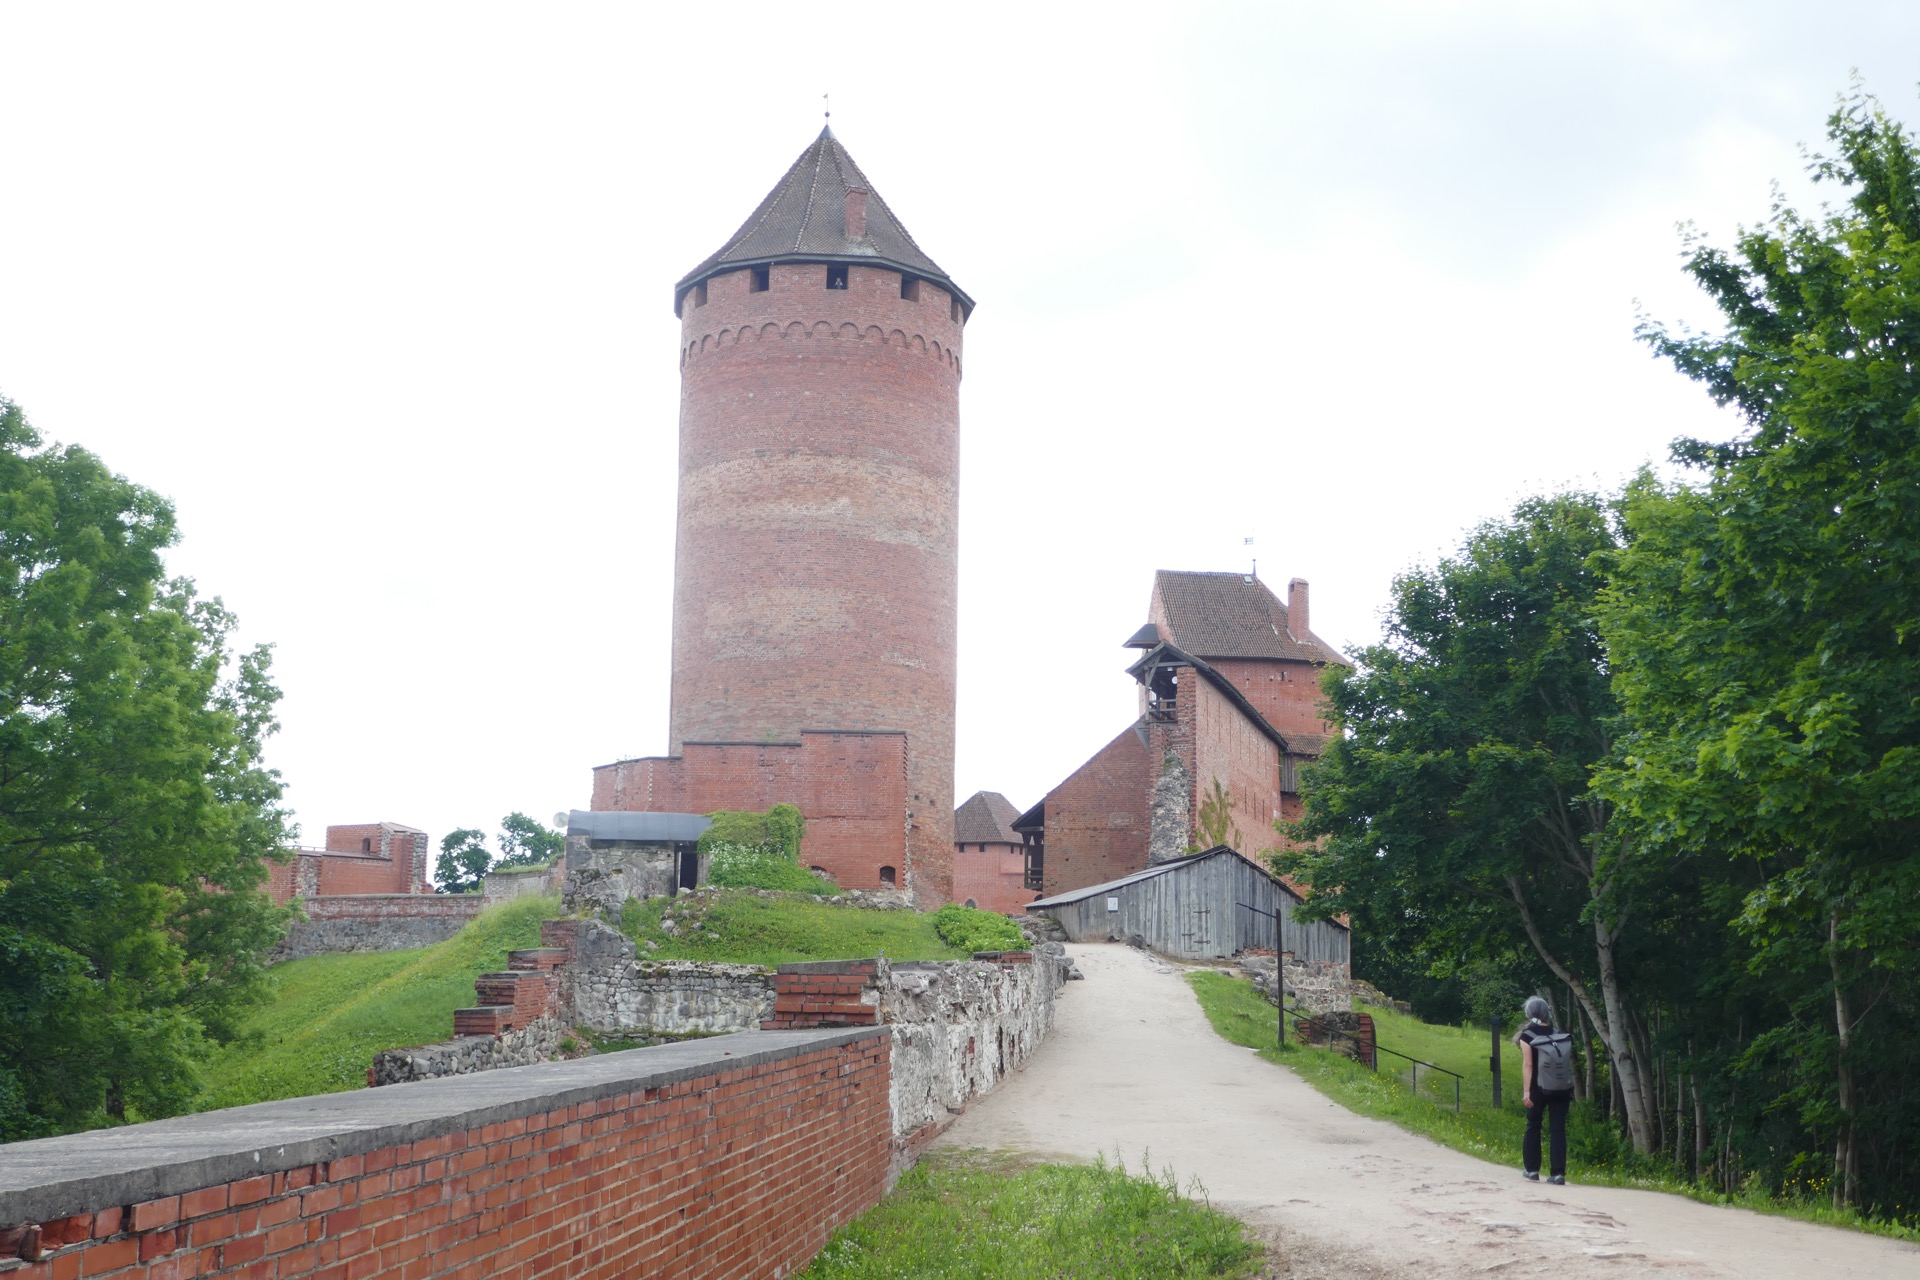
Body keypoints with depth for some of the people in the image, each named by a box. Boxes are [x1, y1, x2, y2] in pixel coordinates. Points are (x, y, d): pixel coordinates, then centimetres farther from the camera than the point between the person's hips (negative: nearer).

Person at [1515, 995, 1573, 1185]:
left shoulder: (1527, 1035, -6)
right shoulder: (1559, 1035, 5)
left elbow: (1527, 1065, -12)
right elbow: (1567, 1063, 6)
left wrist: (1526, 1091, -13)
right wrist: (1571, 1090, 13)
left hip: (1538, 1088, -2)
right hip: (1560, 1089, 2)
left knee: (1533, 1126, 13)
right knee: (1558, 1128, 1)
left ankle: (1532, 1170, 17)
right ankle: (1558, 1173, -4)